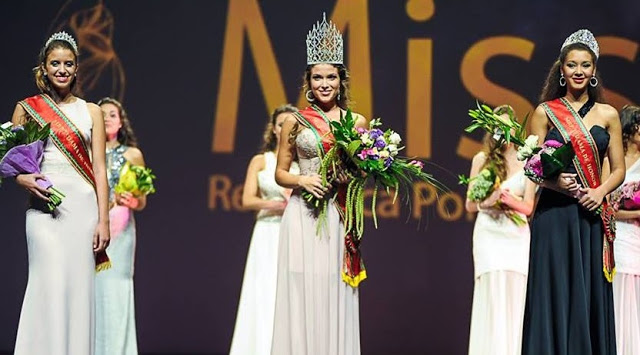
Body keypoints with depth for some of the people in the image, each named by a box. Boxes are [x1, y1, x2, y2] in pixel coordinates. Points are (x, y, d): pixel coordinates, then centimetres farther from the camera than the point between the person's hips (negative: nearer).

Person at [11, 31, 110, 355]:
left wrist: (103, 220, 0)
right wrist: (23, 179, -12)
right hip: (44, 207, -1)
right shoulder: (26, 109, 8)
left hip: (83, 206, 1)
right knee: (49, 287, -11)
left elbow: (99, 170, 7)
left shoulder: (90, 112, 11)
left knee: (79, 288, -2)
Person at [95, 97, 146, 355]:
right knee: (90, 284, -5)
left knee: (114, 286, -8)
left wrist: (135, 202, -13)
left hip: (120, 227, -1)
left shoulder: (132, 154, 10)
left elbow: (142, 202, 7)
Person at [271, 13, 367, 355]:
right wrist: (302, 180, -11)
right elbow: (280, 173, 8)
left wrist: (353, 177, -6)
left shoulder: (356, 121, 8)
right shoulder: (295, 121, 4)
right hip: (303, 215, -1)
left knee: (335, 296, 0)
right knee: (302, 294, -4)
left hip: (340, 218, 1)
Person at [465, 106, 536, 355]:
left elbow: (528, 206, 6)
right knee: (493, 292, -12)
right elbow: (470, 204, 9)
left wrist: (510, 200, -13)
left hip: (517, 234, 1)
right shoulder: (482, 159, 10)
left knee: (515, 296, -4)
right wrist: (490, 200, -10)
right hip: (489, 234, -1)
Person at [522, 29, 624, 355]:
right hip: (554, 213, -2)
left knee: (591, 294, 1)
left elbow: (618, 169, 10)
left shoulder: (608, 115, 10)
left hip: (592, 215, 2)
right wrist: (555, 181, -17)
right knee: (555, 292, -3)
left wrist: (600, 191, -10)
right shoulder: (545, 113, 5)